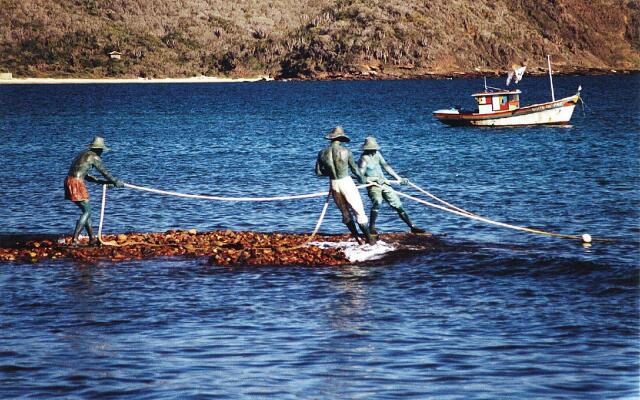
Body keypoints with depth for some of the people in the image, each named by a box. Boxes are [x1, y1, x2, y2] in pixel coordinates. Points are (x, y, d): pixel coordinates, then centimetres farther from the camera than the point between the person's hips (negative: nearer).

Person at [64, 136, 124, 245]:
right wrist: (116, 182, 14)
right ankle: (75, 239, -10)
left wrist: (101, 182, 27)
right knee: (87, 212, -2)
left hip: (69, 181, 9)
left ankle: (92, 238, 22)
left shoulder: (83, 154, 23)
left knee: (86, 210, 17)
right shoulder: (94, 157, -4)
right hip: (76, 183, -9)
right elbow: (104, 172, 1)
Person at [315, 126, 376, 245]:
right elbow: (354, 168, 1)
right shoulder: (345, 151, -11)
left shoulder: (322, 153, -3)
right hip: (346, 182, -4)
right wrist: (362, 178, 20)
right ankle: (369, 238, 7)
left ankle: (357, 238, 21)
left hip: (334, 185, 4)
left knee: (345, 213, 17)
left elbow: (318, 172, 3)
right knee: (358, 211, 5)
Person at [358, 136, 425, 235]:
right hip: (373, 186, -7)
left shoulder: (377, 154, 8)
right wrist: (375, 179, -24)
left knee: (398, 205, 6)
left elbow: (386, 166, 13)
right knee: (377, 202, -35)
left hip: (384, 184, 7)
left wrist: (398, 178, 10)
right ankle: (371, 228, -25)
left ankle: (412, 227, 12)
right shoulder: (364, 160, -13)